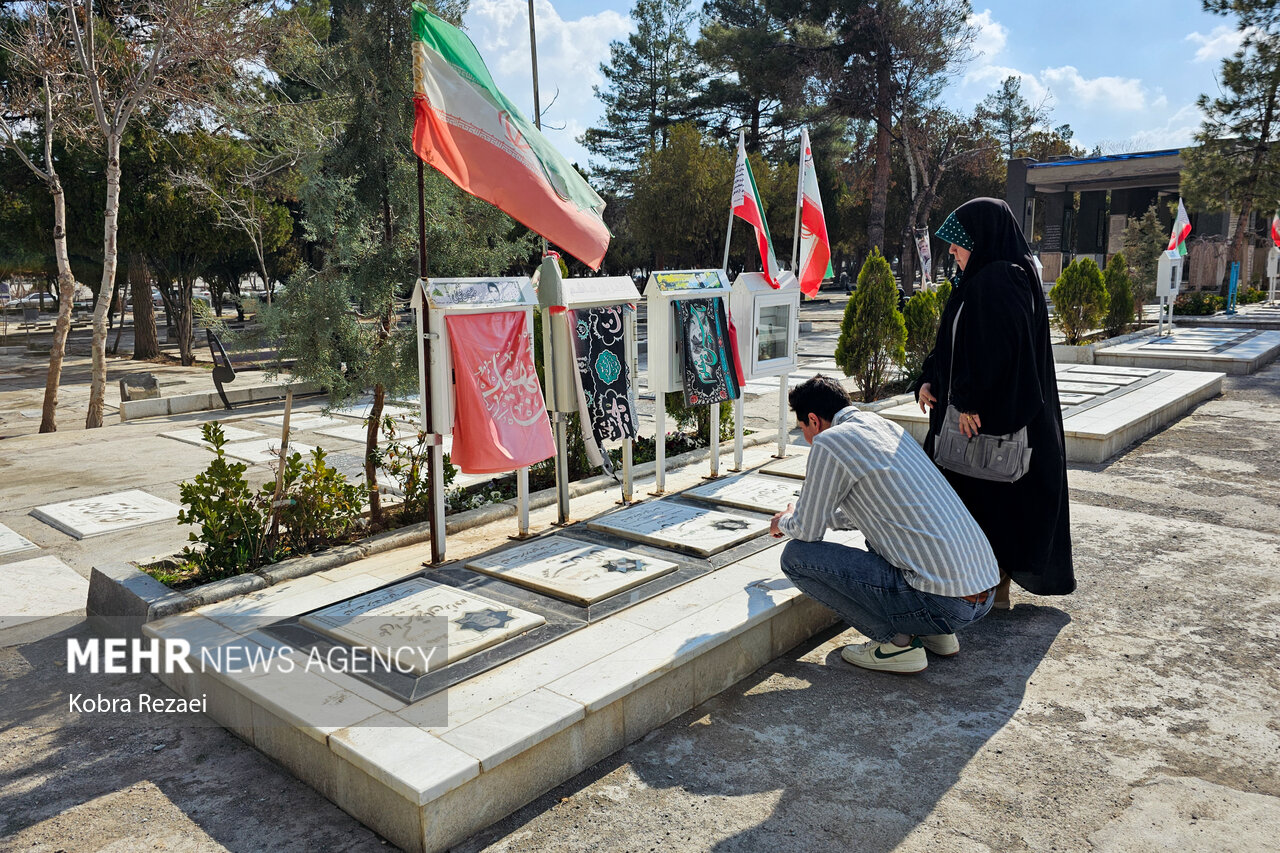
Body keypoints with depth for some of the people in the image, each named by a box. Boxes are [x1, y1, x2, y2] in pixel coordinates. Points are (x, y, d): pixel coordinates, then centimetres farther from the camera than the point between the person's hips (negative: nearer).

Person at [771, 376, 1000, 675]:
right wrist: (805, 515, 43)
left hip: (943, 602, -9)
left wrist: (784, 522, 23)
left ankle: (896, 642, 1)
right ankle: (937, 633, 21)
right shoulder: (889, 426, 18)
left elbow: (808, 531, -1)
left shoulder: (829, 442, -8)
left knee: (796, 555, -4)